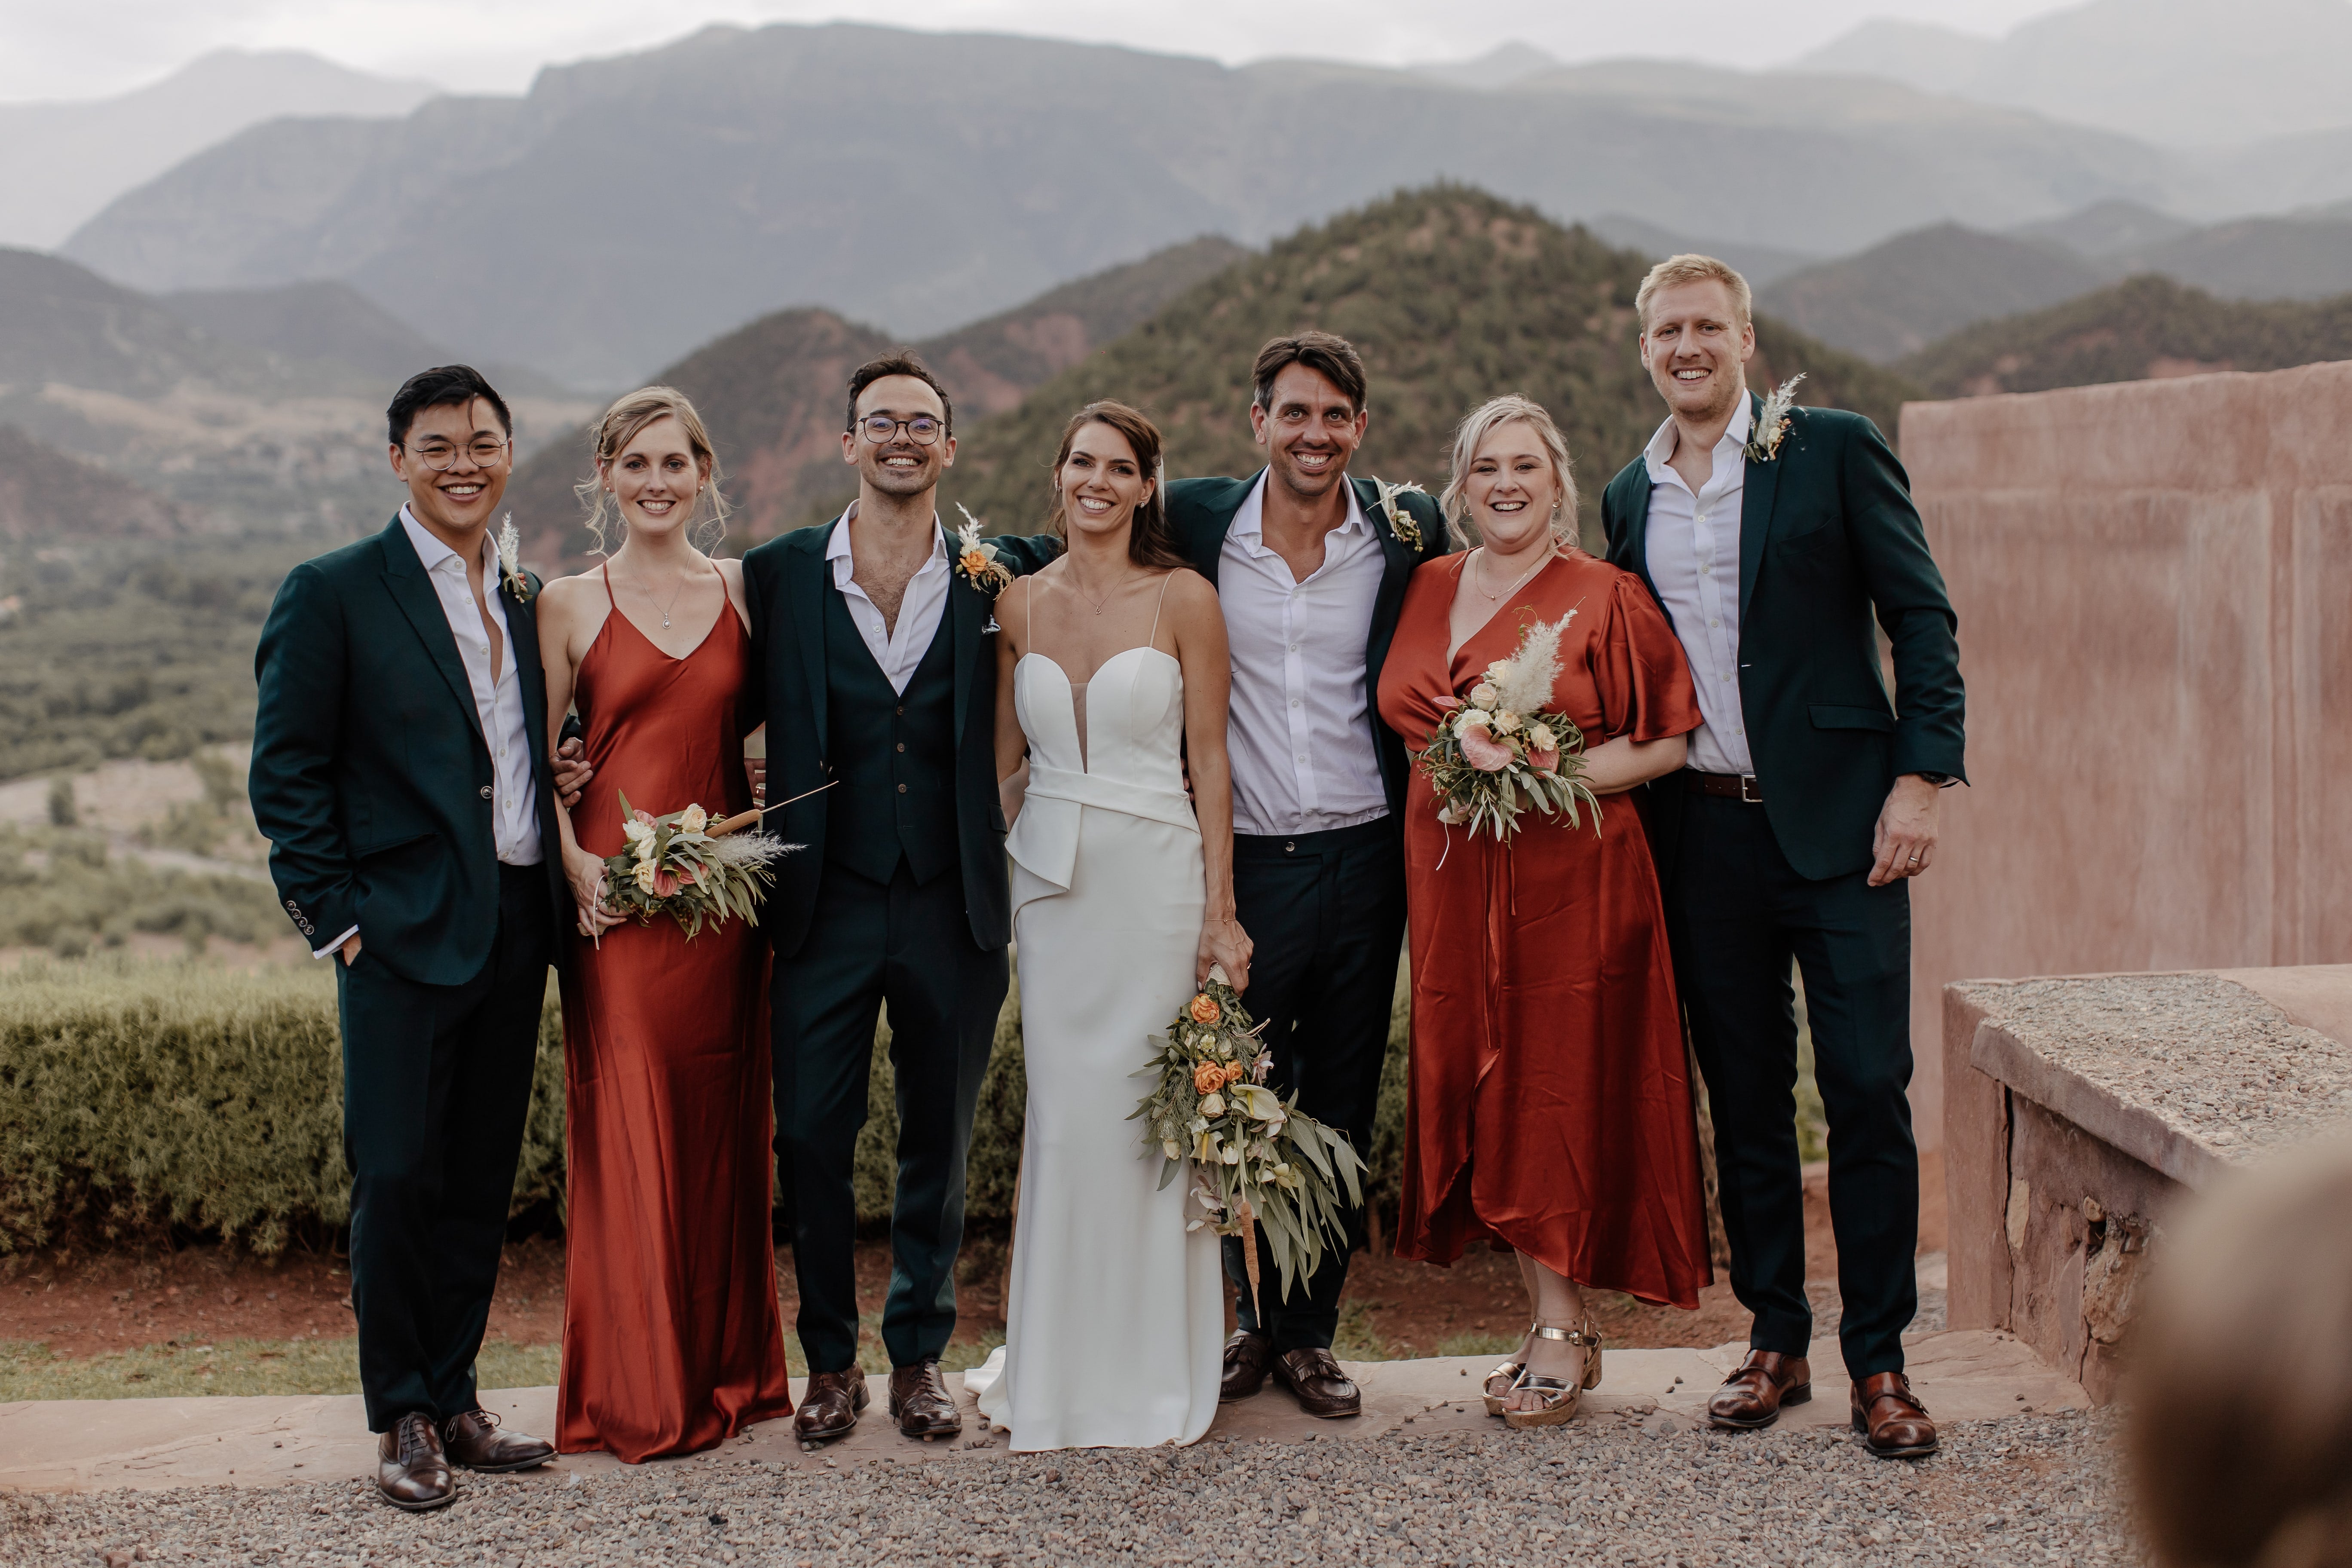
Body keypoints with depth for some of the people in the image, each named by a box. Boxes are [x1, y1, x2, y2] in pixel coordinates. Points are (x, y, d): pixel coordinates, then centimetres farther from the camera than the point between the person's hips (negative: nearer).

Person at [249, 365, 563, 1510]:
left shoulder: (529, 599, 13)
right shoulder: (333, 594, -4)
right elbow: (287, 774, -5)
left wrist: (560, 893, 5)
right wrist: (336, 917, -9)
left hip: (516, 930, 5)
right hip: (405, 932, -5)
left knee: (481, 1181, 10)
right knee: (397, 1178, -2)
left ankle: (452, 1400, 22)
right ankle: (401, 1421, 11)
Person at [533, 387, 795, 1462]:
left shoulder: (742, 590, 7)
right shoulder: (571, 604, 1)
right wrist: (573, 859, -12)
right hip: (617, 892, -2)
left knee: (724, 1129, 8)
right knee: (629, 1131, -1)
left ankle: (729, 1367, 22)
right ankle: (640, 1393, 10)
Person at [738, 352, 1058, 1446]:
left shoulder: (996, 577, 2)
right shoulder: (778, 575, 1)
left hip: (953, 904, 1)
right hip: (826, 903, -1)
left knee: (940, 1142, 11)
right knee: (811, 1138, 3)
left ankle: (920, 1354, 27)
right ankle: (830, 1358, 21)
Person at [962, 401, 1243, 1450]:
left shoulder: (1183, 599, -4)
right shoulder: (1020, 604, 6)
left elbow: (1208, 761, -4)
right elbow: (1005, 759, 13)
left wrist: (1220, 912, -7)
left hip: (1157, 879, -3)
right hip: (1049, 880, 3)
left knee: (1148, 1116, 1)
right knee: (1063, 1116, 6)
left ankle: (1149, 1367, 16)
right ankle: (1059, 1363, 19)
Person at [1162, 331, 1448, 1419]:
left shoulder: (1408, 533, 1)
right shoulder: (1195, 526, 0)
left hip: (1364, 863, 1)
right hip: (1242, 865, -1)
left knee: (1342, 1115, 9)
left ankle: (1309, 1332, 23)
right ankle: (1255, 1316, 26)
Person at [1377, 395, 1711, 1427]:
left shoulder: (1605, 597, -2)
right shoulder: (1428, 590, 12)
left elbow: (1667, 741, -4)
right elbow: (1404, 723, 22)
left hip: (1570, 874, -5)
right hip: (1454, 876, 5)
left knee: (1558, 1089, -4)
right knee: (1481, 1087, 5)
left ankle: (1562, 1334, 5)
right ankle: (1552, 1320, 15)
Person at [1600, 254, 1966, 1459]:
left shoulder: (1835, 450, -1)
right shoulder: (1629, 497, 12)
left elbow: (1922, 616, -3)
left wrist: (1921, 776, -11)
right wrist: (1636, 807, 7)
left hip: (1836, 819, -4)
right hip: (1703, 834, 4)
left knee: (1868, 1090, -4)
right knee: (1744, 1099, 9)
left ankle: (1879, 1360, 7)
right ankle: (1775, 1342, 20)